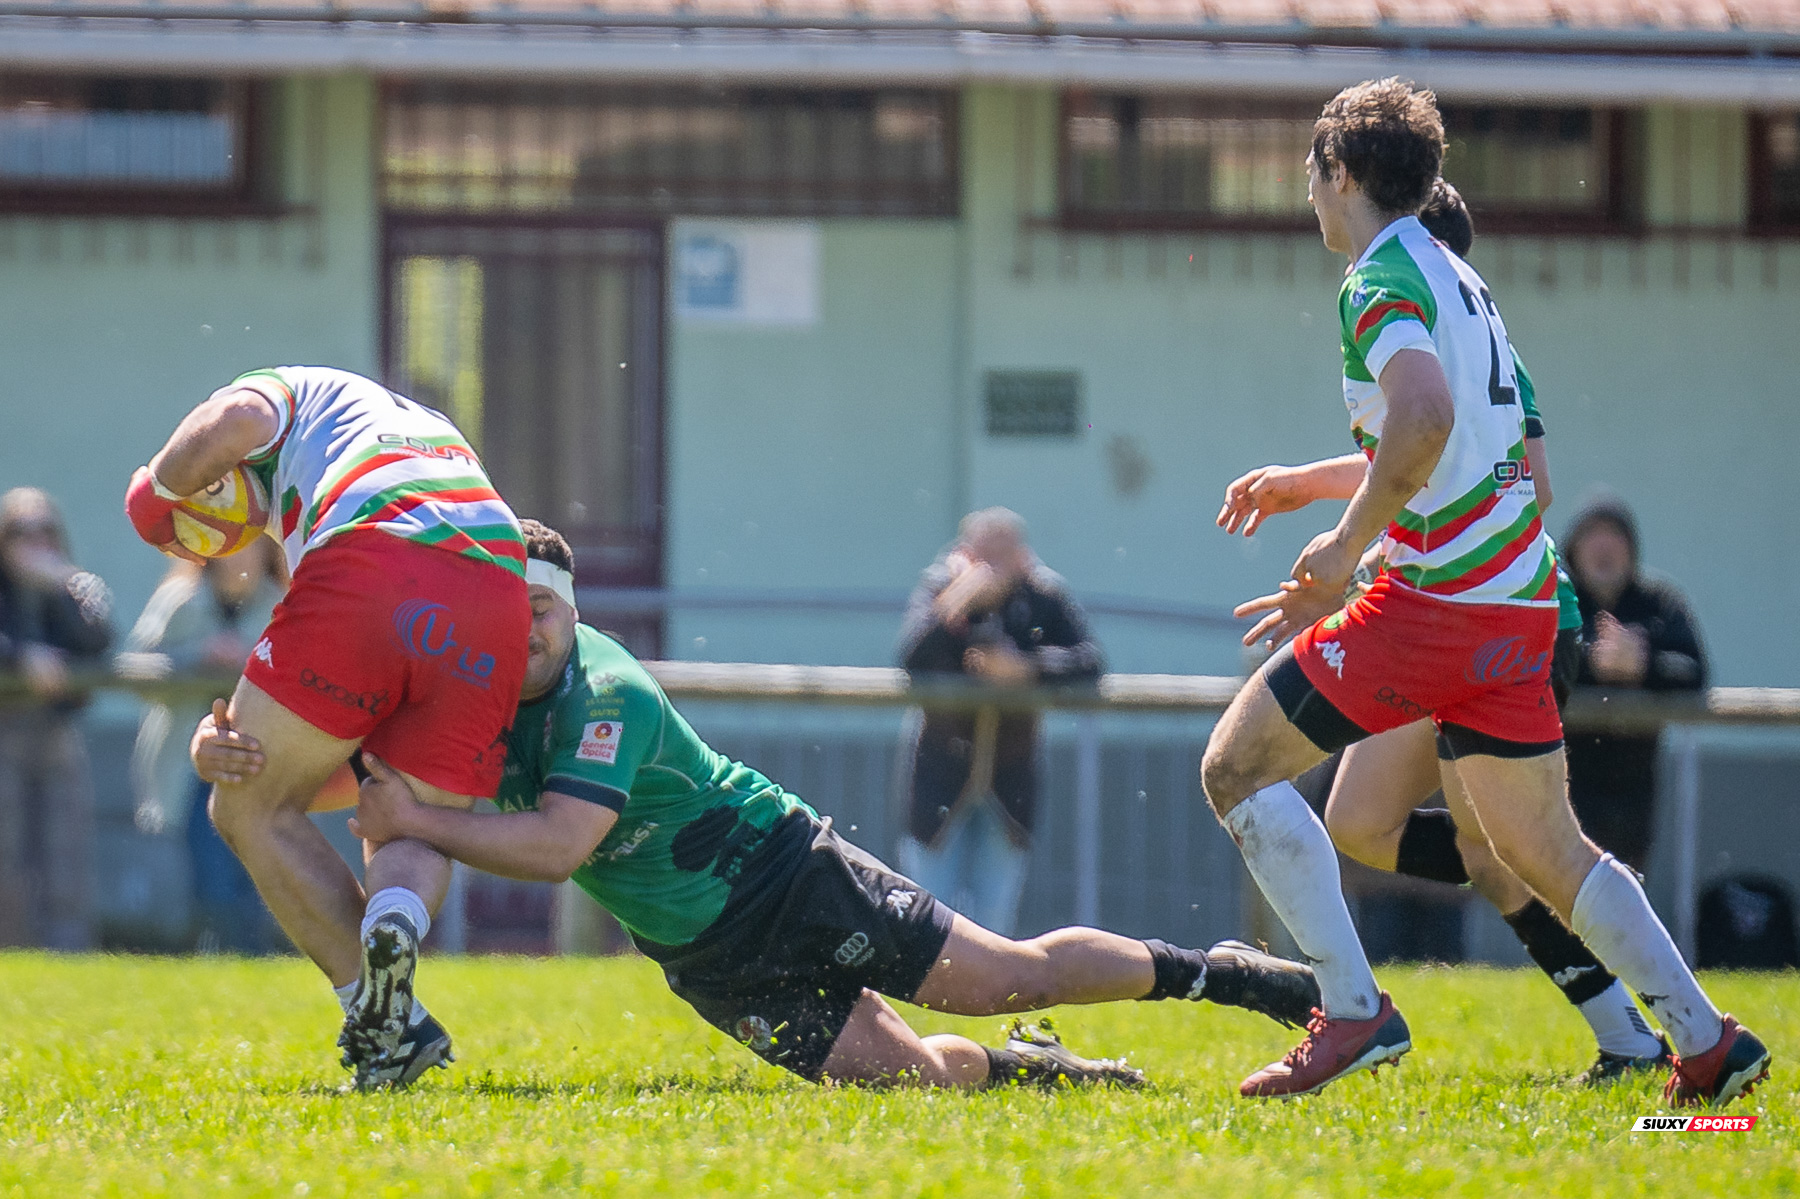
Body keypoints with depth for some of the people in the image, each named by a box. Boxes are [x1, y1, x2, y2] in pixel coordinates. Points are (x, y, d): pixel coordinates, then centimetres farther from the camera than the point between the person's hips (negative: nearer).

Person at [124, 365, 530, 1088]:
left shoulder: (286, 390, 26)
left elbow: (234, 423, 0)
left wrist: (158, 489, 19)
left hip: (367, 579, -5)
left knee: (251, 808, 10)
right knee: (410, 832, 17)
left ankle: (386, 1019, -3)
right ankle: (397, 922, -20)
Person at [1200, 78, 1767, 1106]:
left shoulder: (1381, 280, -10)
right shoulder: (1459, 280, 20)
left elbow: (1426, 415, -29)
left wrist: (1347, 545, -20)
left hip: (1436, 597, -9)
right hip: (1521, 602, 9)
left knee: (1237, 765, -2)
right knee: (1542, 846, 17)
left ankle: (1354, 1012, -12)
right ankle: (1707, 1042, 14)